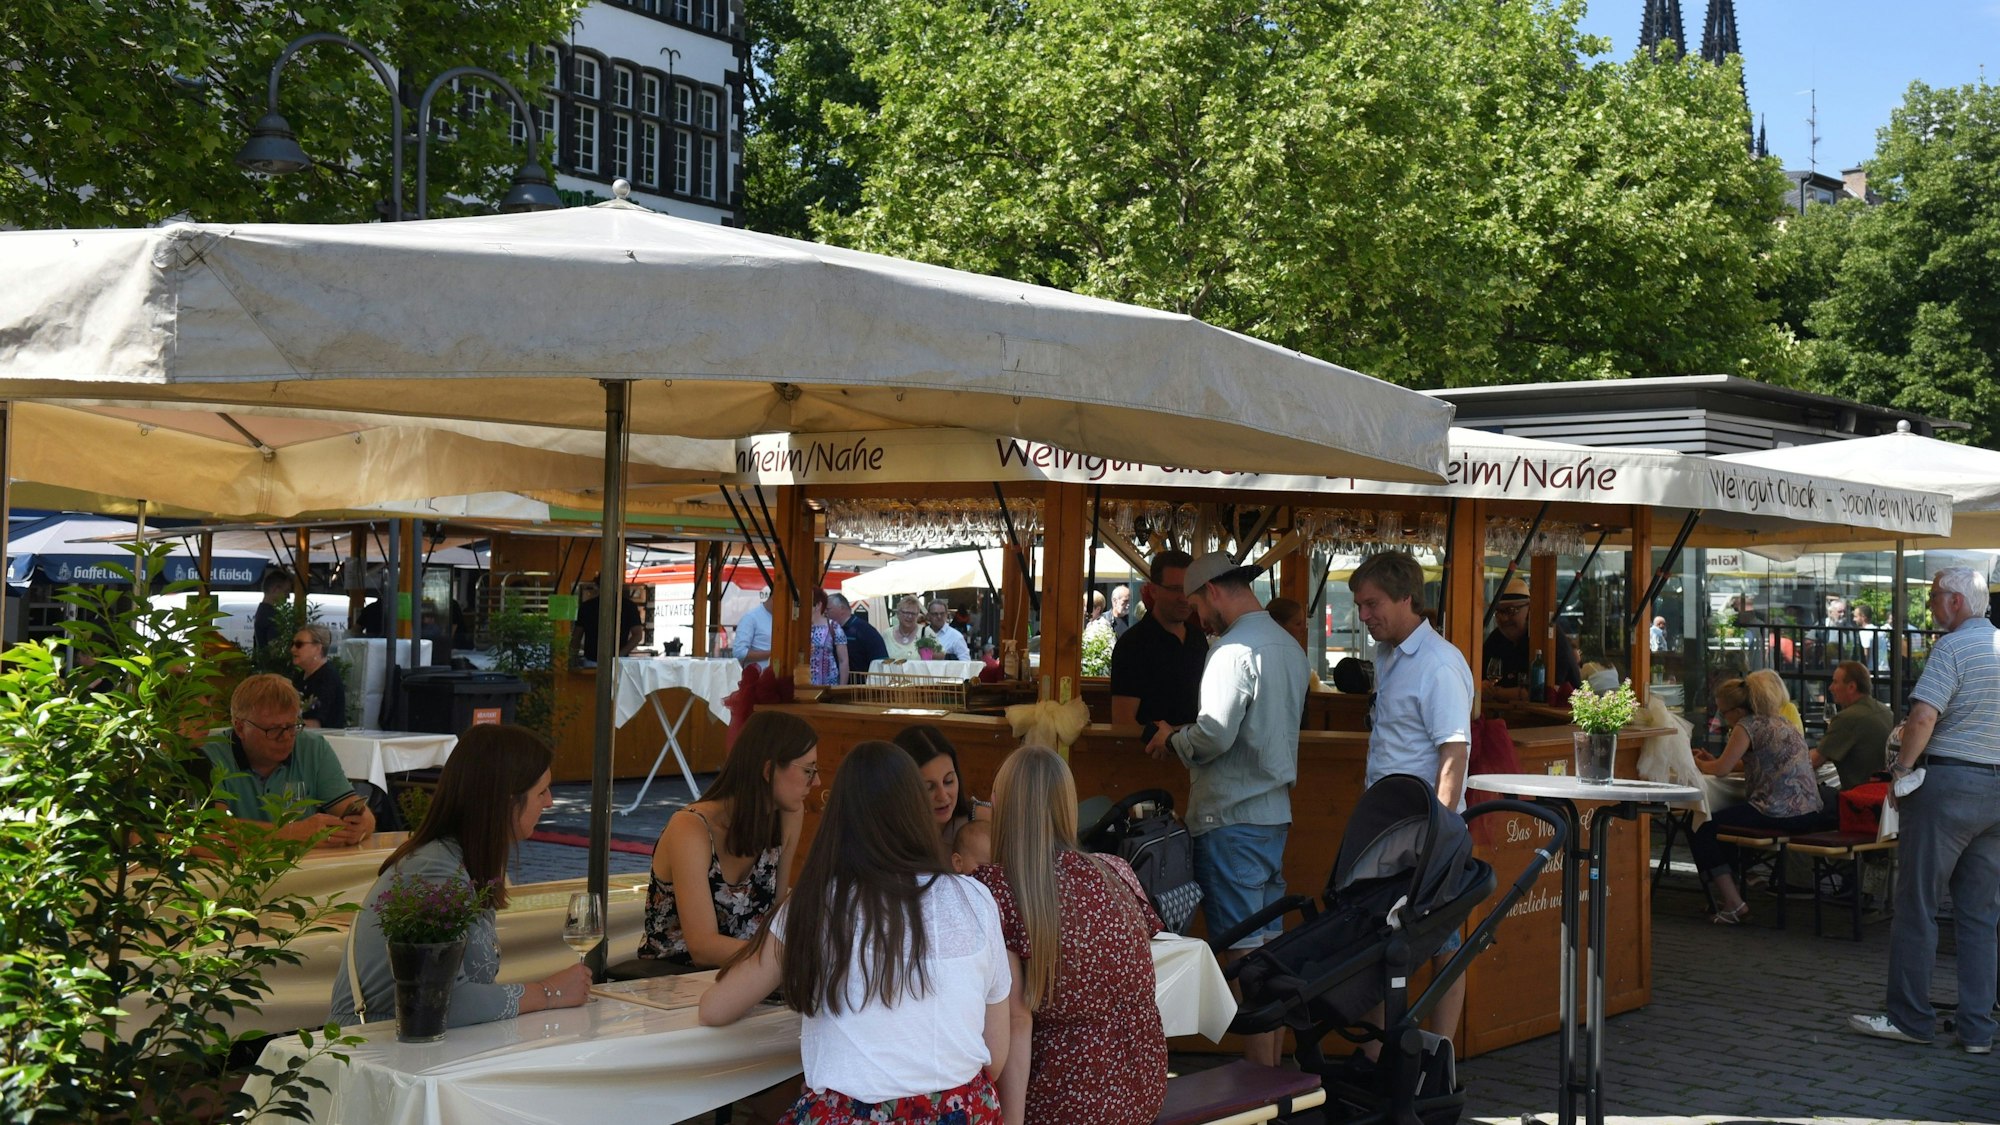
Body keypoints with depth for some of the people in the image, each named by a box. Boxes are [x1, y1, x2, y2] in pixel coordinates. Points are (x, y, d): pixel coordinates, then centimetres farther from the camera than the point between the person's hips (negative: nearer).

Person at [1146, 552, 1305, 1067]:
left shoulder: (1234, 649, -16)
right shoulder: (1288, 645, 13)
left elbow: (1213, 735, -24)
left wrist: (1172, 739, -4)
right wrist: (1187, 738, 18)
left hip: (1232, 817, -9)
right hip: (1275, 809, 9)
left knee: (1244, 948, -5)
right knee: (1268, 942, 14)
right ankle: (1274, 1065, 21)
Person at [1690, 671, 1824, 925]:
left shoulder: (1748, 725, -9)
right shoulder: (1776, 720, 19)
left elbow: (1721, 769, -9)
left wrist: (1698, 764, 12)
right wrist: (1712, 761, 25)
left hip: (1781, 813, -10)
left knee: (1701, 829, 0)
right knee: (1725, 816, 30)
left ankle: (1734, 904, -2)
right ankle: (1730, 889, 33)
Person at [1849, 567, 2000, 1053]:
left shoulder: (1953, 647, -12)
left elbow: (1923, 716, -22)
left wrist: (1902, 768, -10)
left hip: (1949, 784, -7)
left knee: (1917, 905, 1)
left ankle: (1910, 1018, 6)